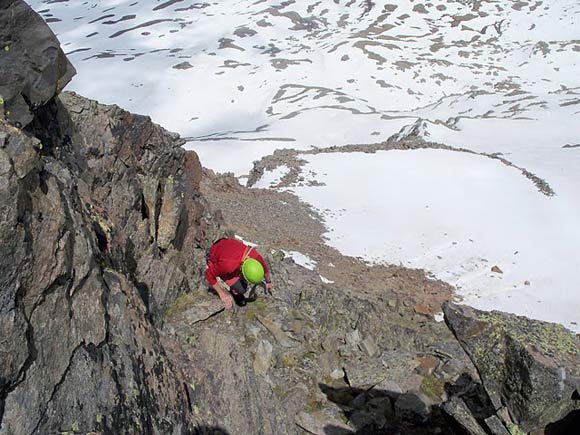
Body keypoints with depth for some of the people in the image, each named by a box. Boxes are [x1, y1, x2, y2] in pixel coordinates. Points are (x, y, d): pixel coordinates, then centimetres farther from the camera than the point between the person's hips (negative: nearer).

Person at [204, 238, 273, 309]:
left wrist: (268, 282, 13)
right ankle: (235, 292, 15)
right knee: (240, 289, -16)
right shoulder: (228, 265, -46)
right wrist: (222, 294, -24)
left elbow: (264, 268, -5)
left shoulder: (255, 256, -30)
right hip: (215, 260, -5)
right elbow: (209, 274, -28)